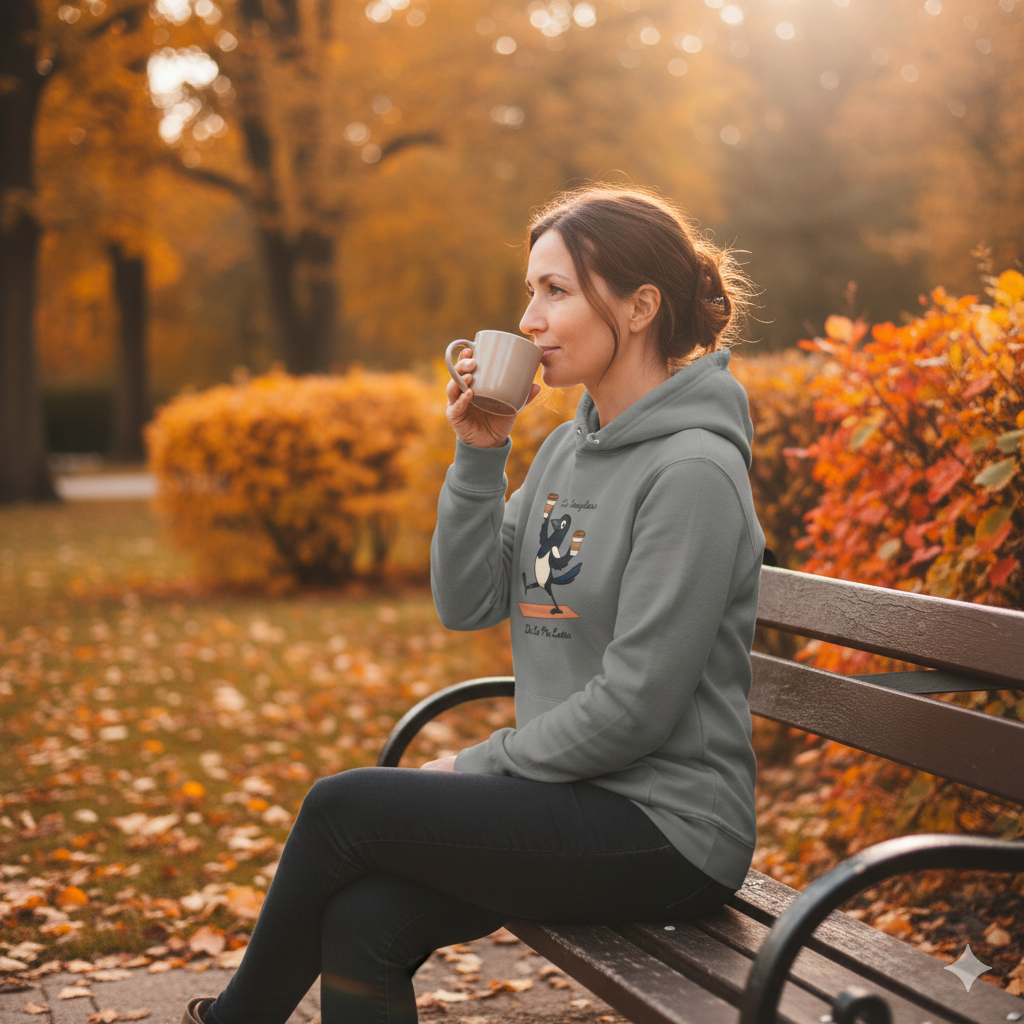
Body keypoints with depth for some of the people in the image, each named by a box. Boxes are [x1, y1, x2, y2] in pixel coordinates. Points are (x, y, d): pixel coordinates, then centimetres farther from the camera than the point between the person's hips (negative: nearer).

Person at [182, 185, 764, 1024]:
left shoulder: (692, 473, -17)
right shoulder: (570, 447, 11)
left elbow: (633, 706, -19)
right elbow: (467, 605, 6)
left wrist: (478, 767, -9)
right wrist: (479, 456, -4)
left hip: (666, 829, -7)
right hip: (578, 798, 7)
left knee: (343, 807, -11)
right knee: (364, 921, -13)